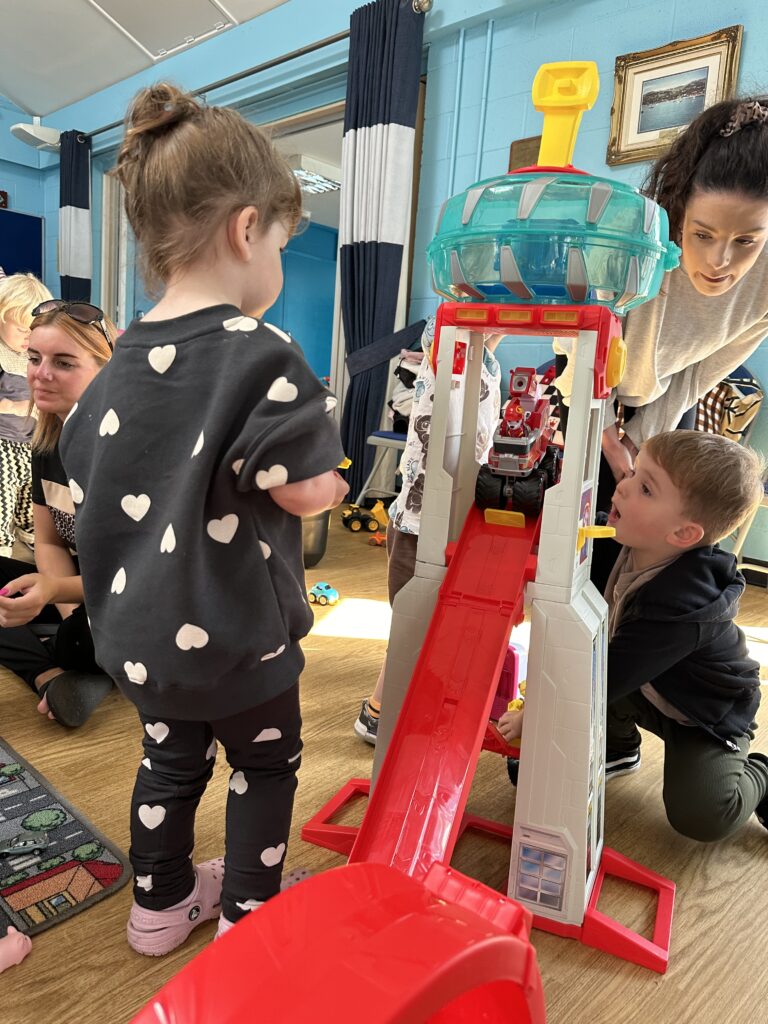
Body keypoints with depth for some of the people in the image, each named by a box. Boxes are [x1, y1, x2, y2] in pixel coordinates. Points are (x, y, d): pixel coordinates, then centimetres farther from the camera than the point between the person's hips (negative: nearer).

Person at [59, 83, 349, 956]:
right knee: (266, 763, 19)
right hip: (233, 633, -6)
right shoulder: (260, 357, -22)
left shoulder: (120, 364, -1)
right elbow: (305, 492, -22)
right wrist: (333, 484, 0)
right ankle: (246, 916, 36)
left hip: (135, 628, 6)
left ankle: (161, 903, 46)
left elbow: (85, 484, 5)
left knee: (170, 755, 26)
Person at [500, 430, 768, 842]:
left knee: (700, 815, -22)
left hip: (707, 715, -6)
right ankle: (618, 747, 11)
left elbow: (612, 675, -35)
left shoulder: (681, 607, -40)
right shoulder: (627, 544, -19)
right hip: (644, 689, 7)